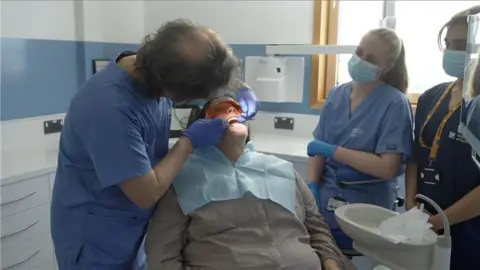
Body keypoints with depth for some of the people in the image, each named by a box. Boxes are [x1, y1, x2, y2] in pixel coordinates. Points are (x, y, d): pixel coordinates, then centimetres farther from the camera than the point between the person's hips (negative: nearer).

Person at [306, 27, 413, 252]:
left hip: (365, 212, -5)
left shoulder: (395, 104, -13)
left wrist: (332, 151, -17)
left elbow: (388, 167, -20)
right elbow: (318, 147, 4)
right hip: (324, 203, 5)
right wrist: (312, 188, -12)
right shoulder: (336, 95, 3)